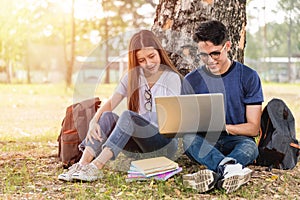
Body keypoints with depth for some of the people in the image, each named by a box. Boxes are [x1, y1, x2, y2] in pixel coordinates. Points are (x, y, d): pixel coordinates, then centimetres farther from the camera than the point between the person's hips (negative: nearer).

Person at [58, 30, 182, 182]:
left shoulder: (172, 78, -3)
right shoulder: (132, 76, 10)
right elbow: (111, 103, -1)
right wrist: (94, 121, -19)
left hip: (165, 144, -4)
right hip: (138, 146, 4)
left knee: (128, 116, -30)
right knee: (107, 117, -21)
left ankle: (96, 167, -41)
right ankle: (82, 164, -33)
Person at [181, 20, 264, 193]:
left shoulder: (248, 77, 0)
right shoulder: (191, 81, 5)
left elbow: (253, 128, -1)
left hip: (236, 141, -1)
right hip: (204, 143, 1)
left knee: (250, 146, -36)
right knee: (188, 138, -33)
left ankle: (213, 174, -63)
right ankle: (228, 168, -60)